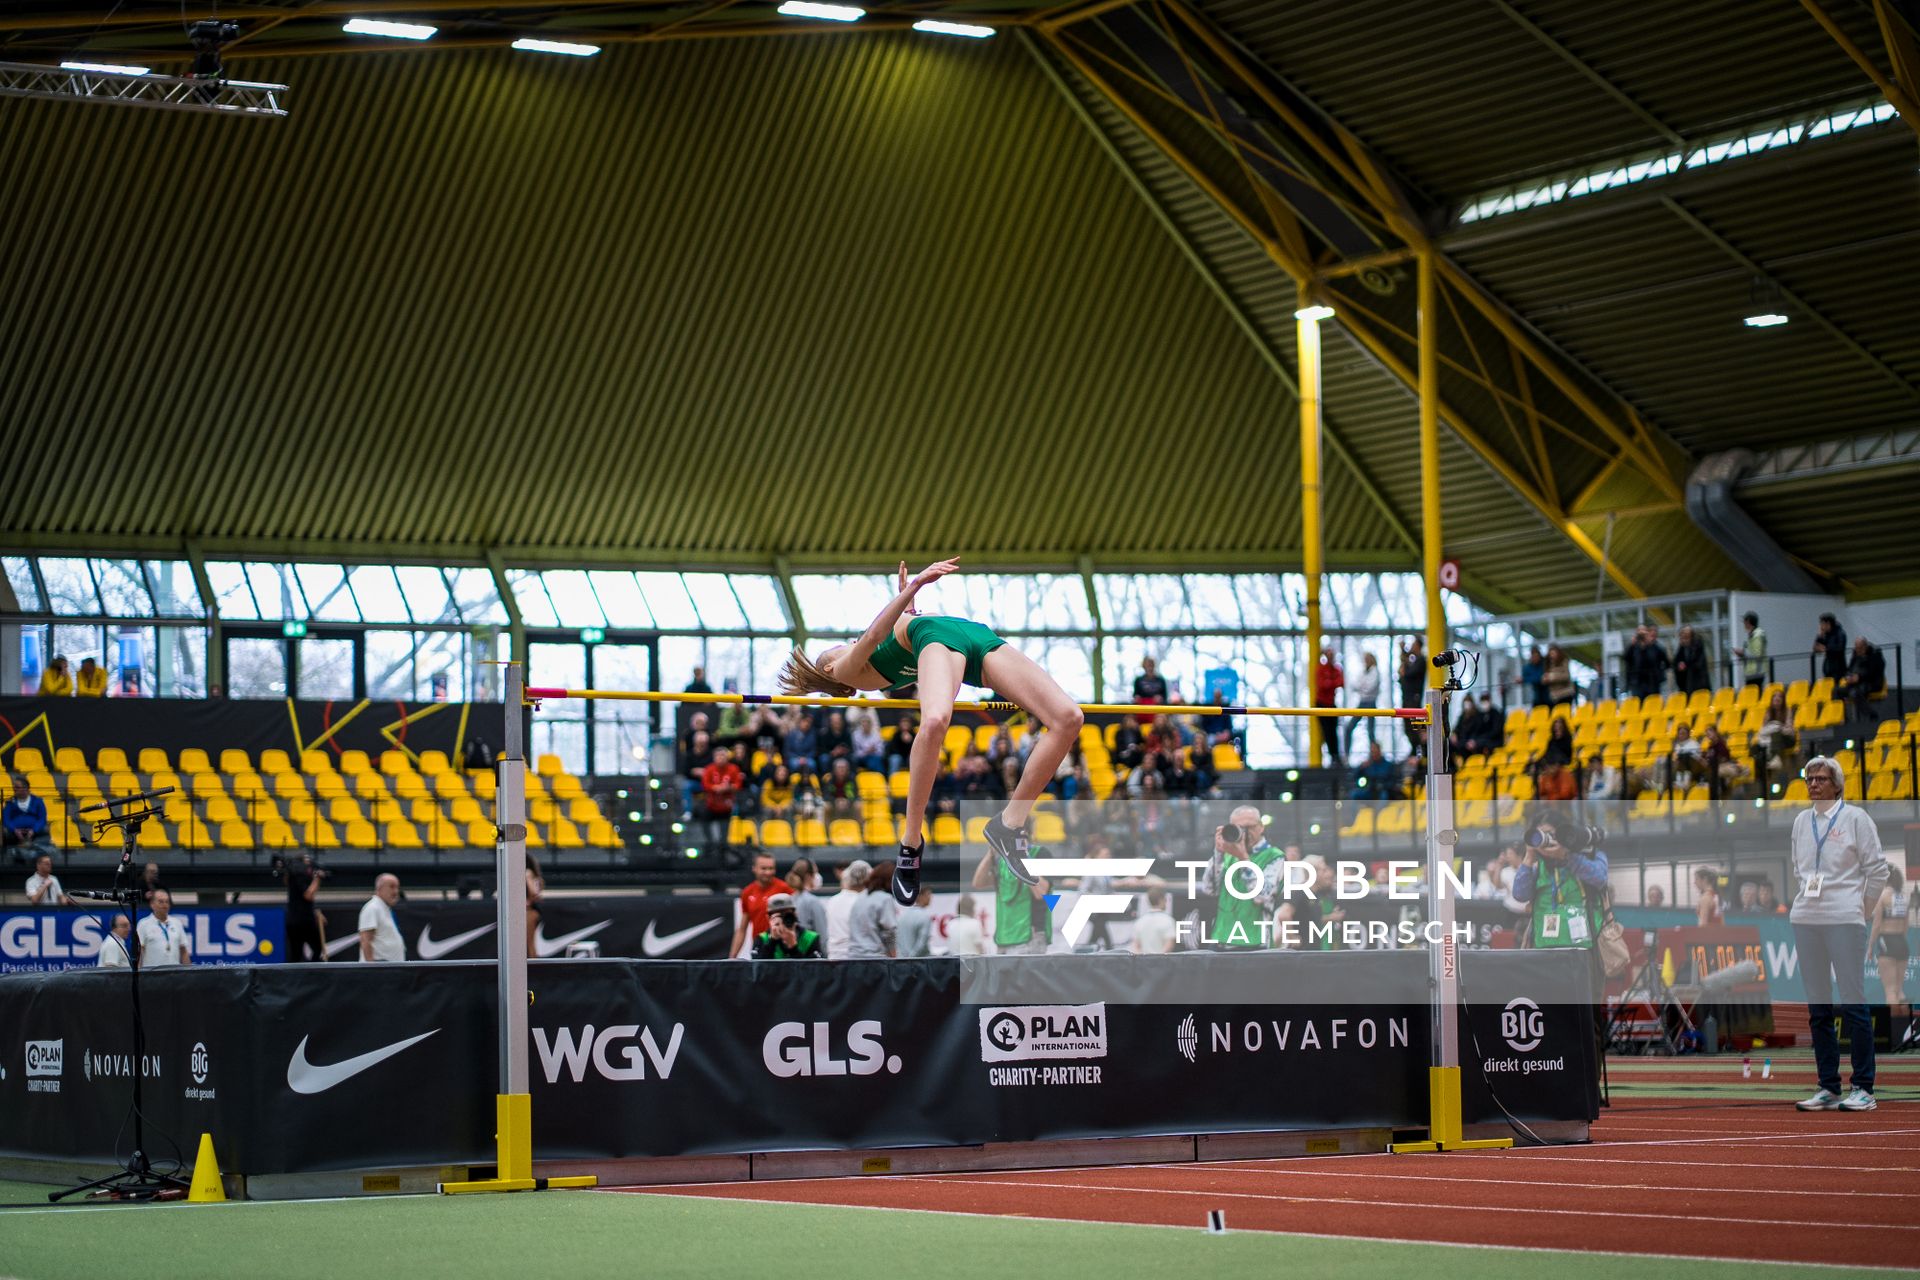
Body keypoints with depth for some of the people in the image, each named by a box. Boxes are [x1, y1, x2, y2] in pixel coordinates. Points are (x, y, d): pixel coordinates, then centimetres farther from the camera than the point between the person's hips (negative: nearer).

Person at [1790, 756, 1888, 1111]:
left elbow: (1877, 869, 1)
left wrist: (1863, 910, 4)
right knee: (1817, 1008, 5)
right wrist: (1808, 901, 15)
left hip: (1844, 921, -5)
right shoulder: (1801, 820, 12)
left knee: (1853, 1004, -7)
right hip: (1805, 920, 5)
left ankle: (1863, 1088, -4)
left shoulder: (1855, 817, -1)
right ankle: (1828, 1087, 10)